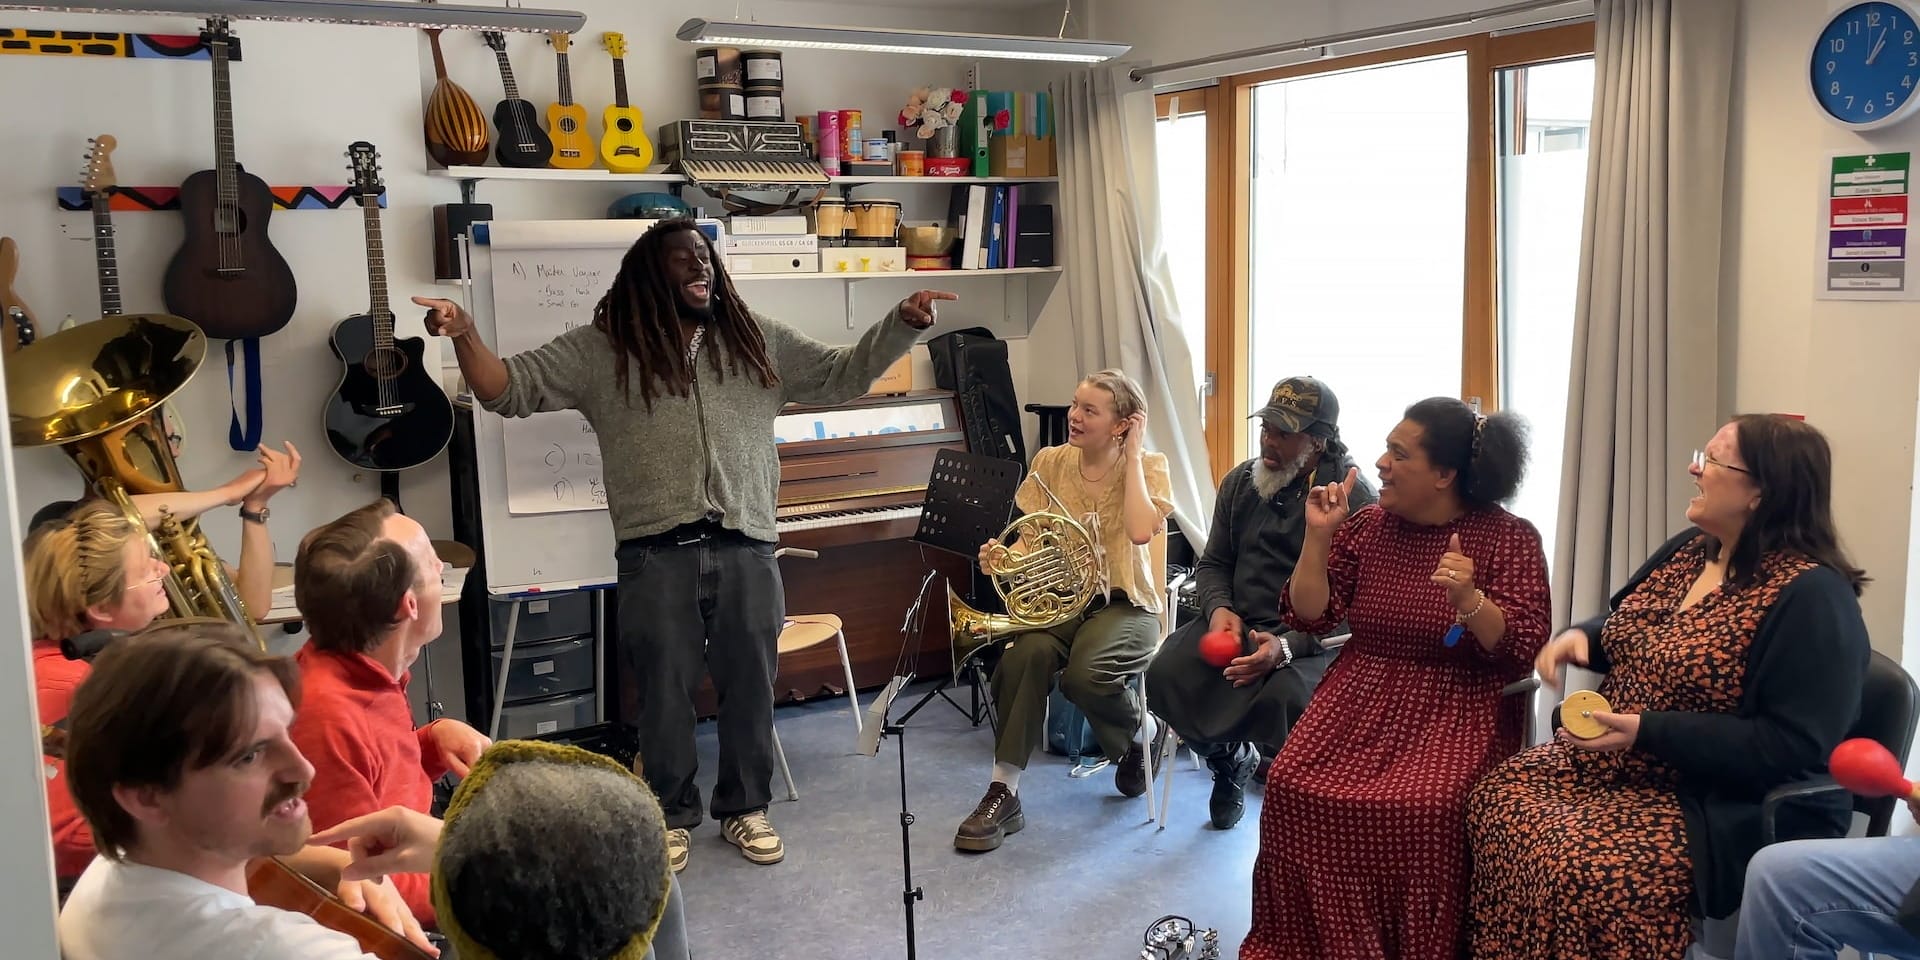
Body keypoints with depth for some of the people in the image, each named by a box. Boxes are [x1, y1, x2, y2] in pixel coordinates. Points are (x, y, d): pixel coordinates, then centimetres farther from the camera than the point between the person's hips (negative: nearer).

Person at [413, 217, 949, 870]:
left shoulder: (759, 340, 11)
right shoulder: (601, 349, 4)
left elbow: (843, 376, 14)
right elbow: (510, 392, 1)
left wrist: (902, 324, 1)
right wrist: (464, 336, -16)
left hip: (746, 547, 2)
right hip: (656, 552, -2)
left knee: (750, 687, 10)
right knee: (665, 692, 7)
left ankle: (745, 808, 29)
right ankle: (671, 815, 26)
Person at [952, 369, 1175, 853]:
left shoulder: (1148, 467, -2)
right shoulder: (1051, 462, 6)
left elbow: (1140, 531, -23)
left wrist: (1132, 455, -14)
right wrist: (1001, 557, -19)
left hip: (1124, 604, -2)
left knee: (1084, 674, -32)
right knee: (1025, 653, -31)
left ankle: (1145, 732, 4)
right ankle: (1003, 794, -22)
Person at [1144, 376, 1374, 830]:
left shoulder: (1353, 497, -9)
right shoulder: (1240, 481, 10)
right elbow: (1213, 563, 19)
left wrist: (1287, 646, -28)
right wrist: (1219, 609, -4)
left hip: (1312, 639, -5)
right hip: (1237, 624, 6)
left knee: (1282, 697, -37)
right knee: (1165, 674, -20)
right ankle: (1230, 759, 13)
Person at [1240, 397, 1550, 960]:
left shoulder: (1509, 538, -5)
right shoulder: (1366, 526, 5)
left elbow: (1522, 651, -11)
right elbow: (1308, 617, 4)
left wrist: (1469, 601, -28)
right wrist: (1318, 536, -7)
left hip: (1457, 704, -3)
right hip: (1364, 695, 4)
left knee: (1424, 806, -31)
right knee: (1292, 785, -20)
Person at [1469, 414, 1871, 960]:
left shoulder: (1812, 597, -19)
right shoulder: (1689, 548, 8)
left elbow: (1794, 746, -24)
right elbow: (1628, 632, 23)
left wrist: (1647, 731, -27)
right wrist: (1580, 636, -2)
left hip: (1724, 807, -9)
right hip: (1616, 765, 9)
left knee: (1580, 870, -29)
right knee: (1497, 802, -8)